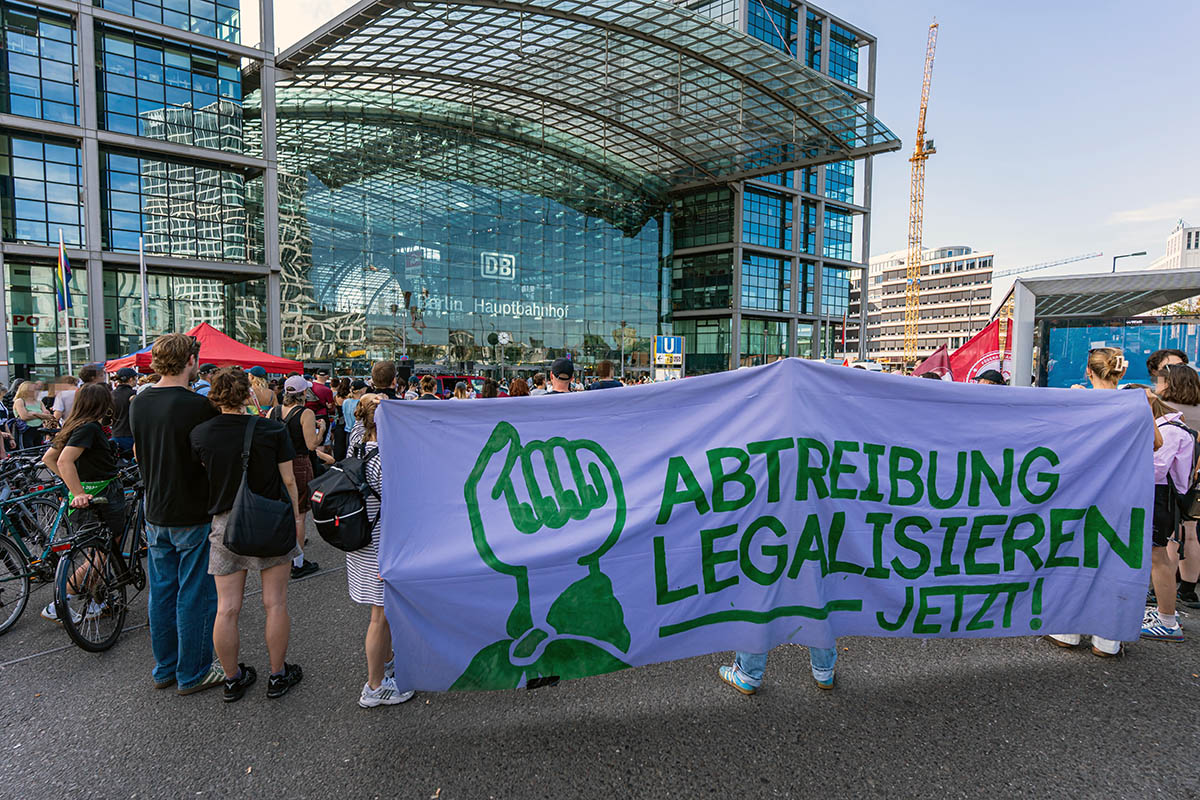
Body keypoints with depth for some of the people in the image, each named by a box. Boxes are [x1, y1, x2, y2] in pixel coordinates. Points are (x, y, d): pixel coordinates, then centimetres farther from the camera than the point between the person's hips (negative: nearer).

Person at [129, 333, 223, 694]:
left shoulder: (139, 403, 3)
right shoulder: (198, 406, -20)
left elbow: (139, 453, 14)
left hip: (155, 515, 7)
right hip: (194, 515, -7)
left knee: (162, 592, 17)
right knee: (195, 596, 5)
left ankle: (164, 668, 30)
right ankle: (192, 674, 16)